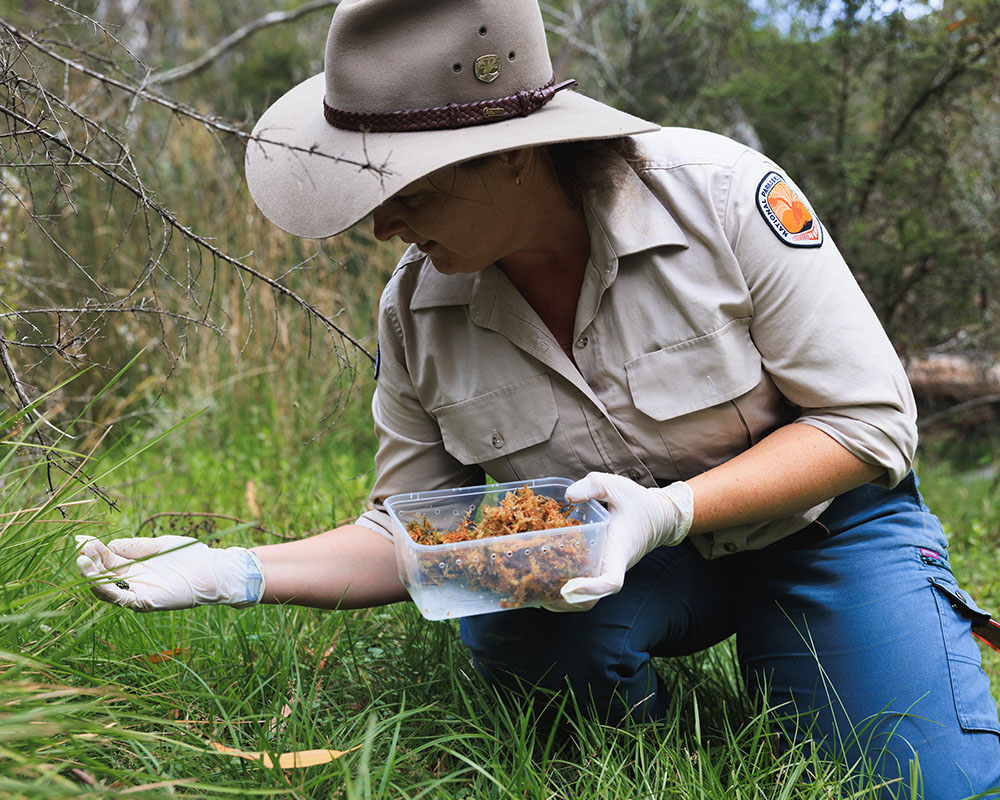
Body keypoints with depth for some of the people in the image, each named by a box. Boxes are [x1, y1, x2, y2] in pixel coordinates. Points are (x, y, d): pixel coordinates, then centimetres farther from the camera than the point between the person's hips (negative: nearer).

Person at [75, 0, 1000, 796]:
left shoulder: (721, 194, -23)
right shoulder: (415, 312, -11)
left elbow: (871, 421, -17)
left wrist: (671, 509, -31)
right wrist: (241, 573, -18)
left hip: (818, 520, -2)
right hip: (627, 556, 2)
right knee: (515, 629, -32)